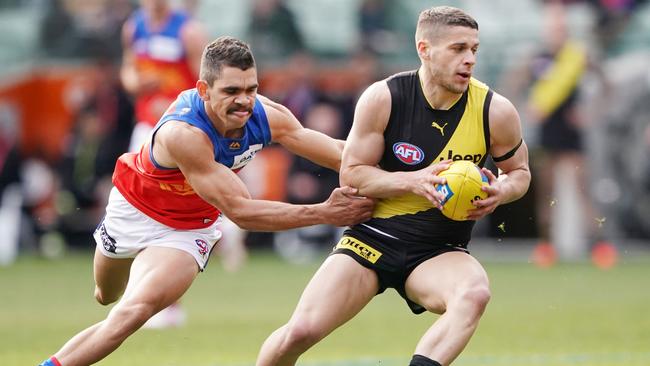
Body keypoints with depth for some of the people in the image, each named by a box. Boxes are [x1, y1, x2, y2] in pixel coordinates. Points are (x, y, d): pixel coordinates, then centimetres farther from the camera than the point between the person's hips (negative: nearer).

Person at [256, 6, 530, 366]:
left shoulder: (495, 111, -8)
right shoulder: (382, 98, -10)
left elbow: (519, 171, 10)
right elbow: (351, 174, -5)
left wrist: (500, 192, -14)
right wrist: (414, 181, -22)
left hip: (441, 252, 0)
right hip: (373, 237, 0)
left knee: (475, 293, -35)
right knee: (301, 332, -13)